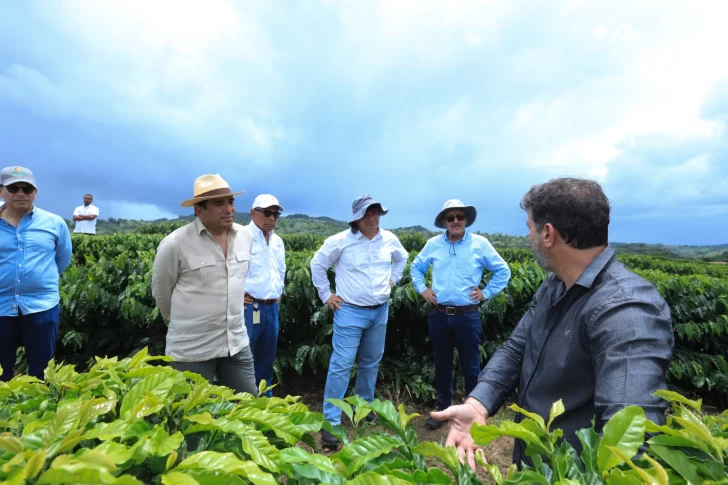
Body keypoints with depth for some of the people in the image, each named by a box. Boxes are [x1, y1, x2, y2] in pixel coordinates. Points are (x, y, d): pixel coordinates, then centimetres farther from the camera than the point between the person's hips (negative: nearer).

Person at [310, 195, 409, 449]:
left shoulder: (389, 240, 1)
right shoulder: (341, 241, -13)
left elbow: (402, 258, 22)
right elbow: (317, 264, -2)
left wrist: (393, 280, 12)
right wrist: (326, 295, -4)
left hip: (380, 311, 5)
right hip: (350, 312, -5)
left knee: (371, 362, 17)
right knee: (341, 365, -6)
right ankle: (331, 422, 4)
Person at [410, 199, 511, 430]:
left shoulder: (480, 244, -2)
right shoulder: (433, 244, 3)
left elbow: (503, 271, 5)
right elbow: (416, 267, 18)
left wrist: (486, 292, -1)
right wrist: (421, 289, 6)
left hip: (467, 316, -2)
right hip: (438, 315, 2)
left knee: (470, 365, 9)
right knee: (442, 364, 15)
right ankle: (443, 408, 32)